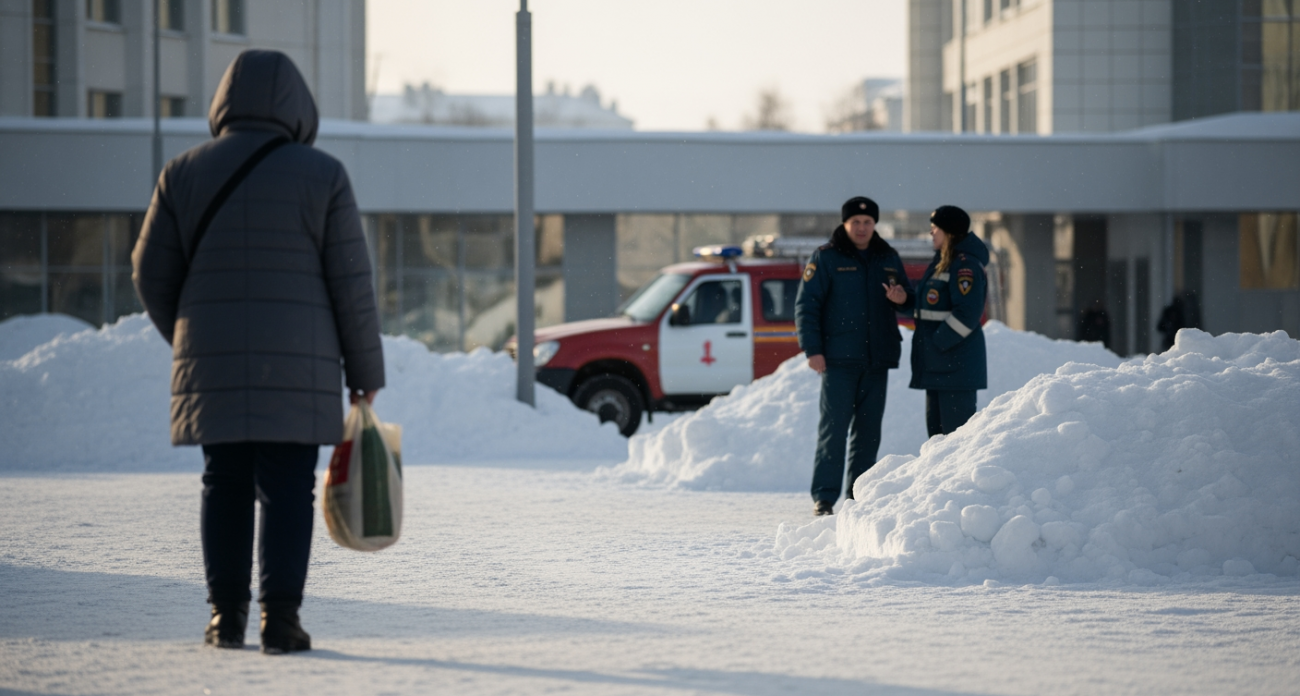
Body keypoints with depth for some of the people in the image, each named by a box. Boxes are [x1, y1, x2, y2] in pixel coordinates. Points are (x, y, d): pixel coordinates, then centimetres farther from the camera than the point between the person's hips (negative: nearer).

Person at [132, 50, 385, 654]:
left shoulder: (183, 174, 4)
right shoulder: (322, 175, -1)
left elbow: (152, 275, 7)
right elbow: (351, 284, -2)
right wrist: (365, 373, 6)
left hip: (212, 366, 2)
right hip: (299, 368, -2)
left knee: (224, 485, 10)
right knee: (286, 489, -1)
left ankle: (226, 615, 10)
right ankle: (280, 616, -8)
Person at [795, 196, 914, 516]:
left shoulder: (888, 258, 13)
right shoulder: (826, 258, -1)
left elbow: (907, 297, 21)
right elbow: (806, 305, -5)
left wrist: (901, 298, -5)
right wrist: (812, 349, -13)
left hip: (877, 358, 5)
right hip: (839, 358, -5)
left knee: (869, 429, 7)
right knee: (834, 426, -9)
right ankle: (824, 496, -8)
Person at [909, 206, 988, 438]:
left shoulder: (965, 264, -13)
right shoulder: (941, 262, 18)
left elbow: (967, 312, -21)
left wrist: (940, 343, -19)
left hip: (956, 363, -10)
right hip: (937, 365, 10)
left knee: (955, 427, -9)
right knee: (936, 425, 12)